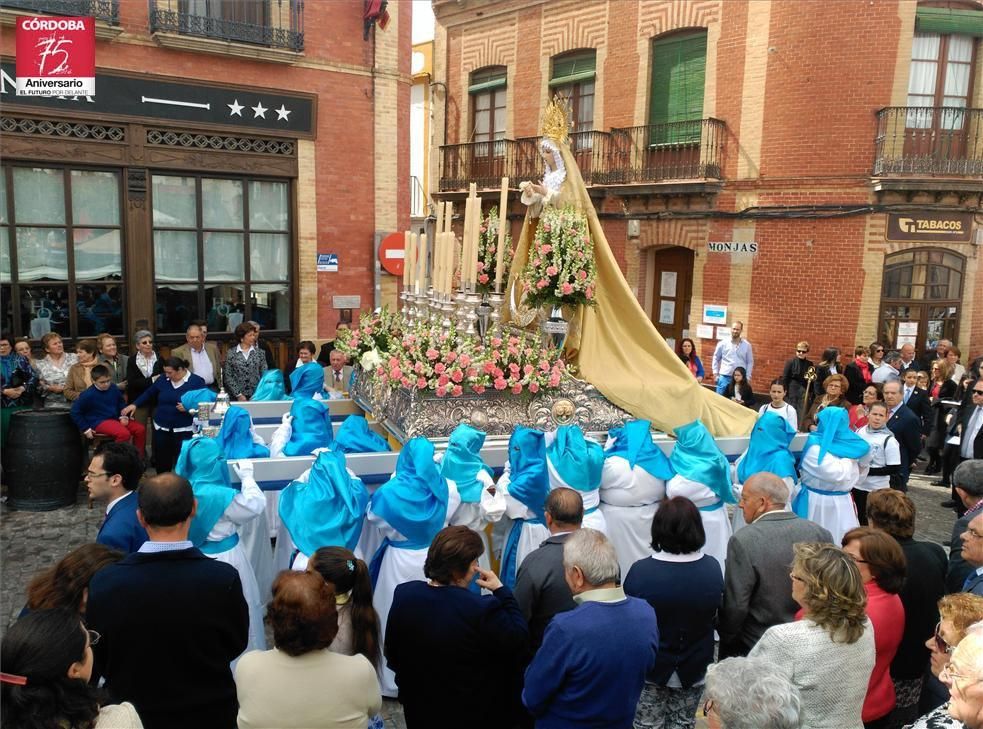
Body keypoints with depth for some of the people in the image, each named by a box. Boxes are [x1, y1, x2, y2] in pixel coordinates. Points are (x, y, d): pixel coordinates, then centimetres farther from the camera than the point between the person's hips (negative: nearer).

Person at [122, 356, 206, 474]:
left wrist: (189, 408, -22)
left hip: (184, 430, -4)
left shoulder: (196, 381, -6)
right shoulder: (163, 380, 6)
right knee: (162, 462, 8)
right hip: (161, 428, 4)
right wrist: (134, 404, 9)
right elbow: (149, 393, 19)